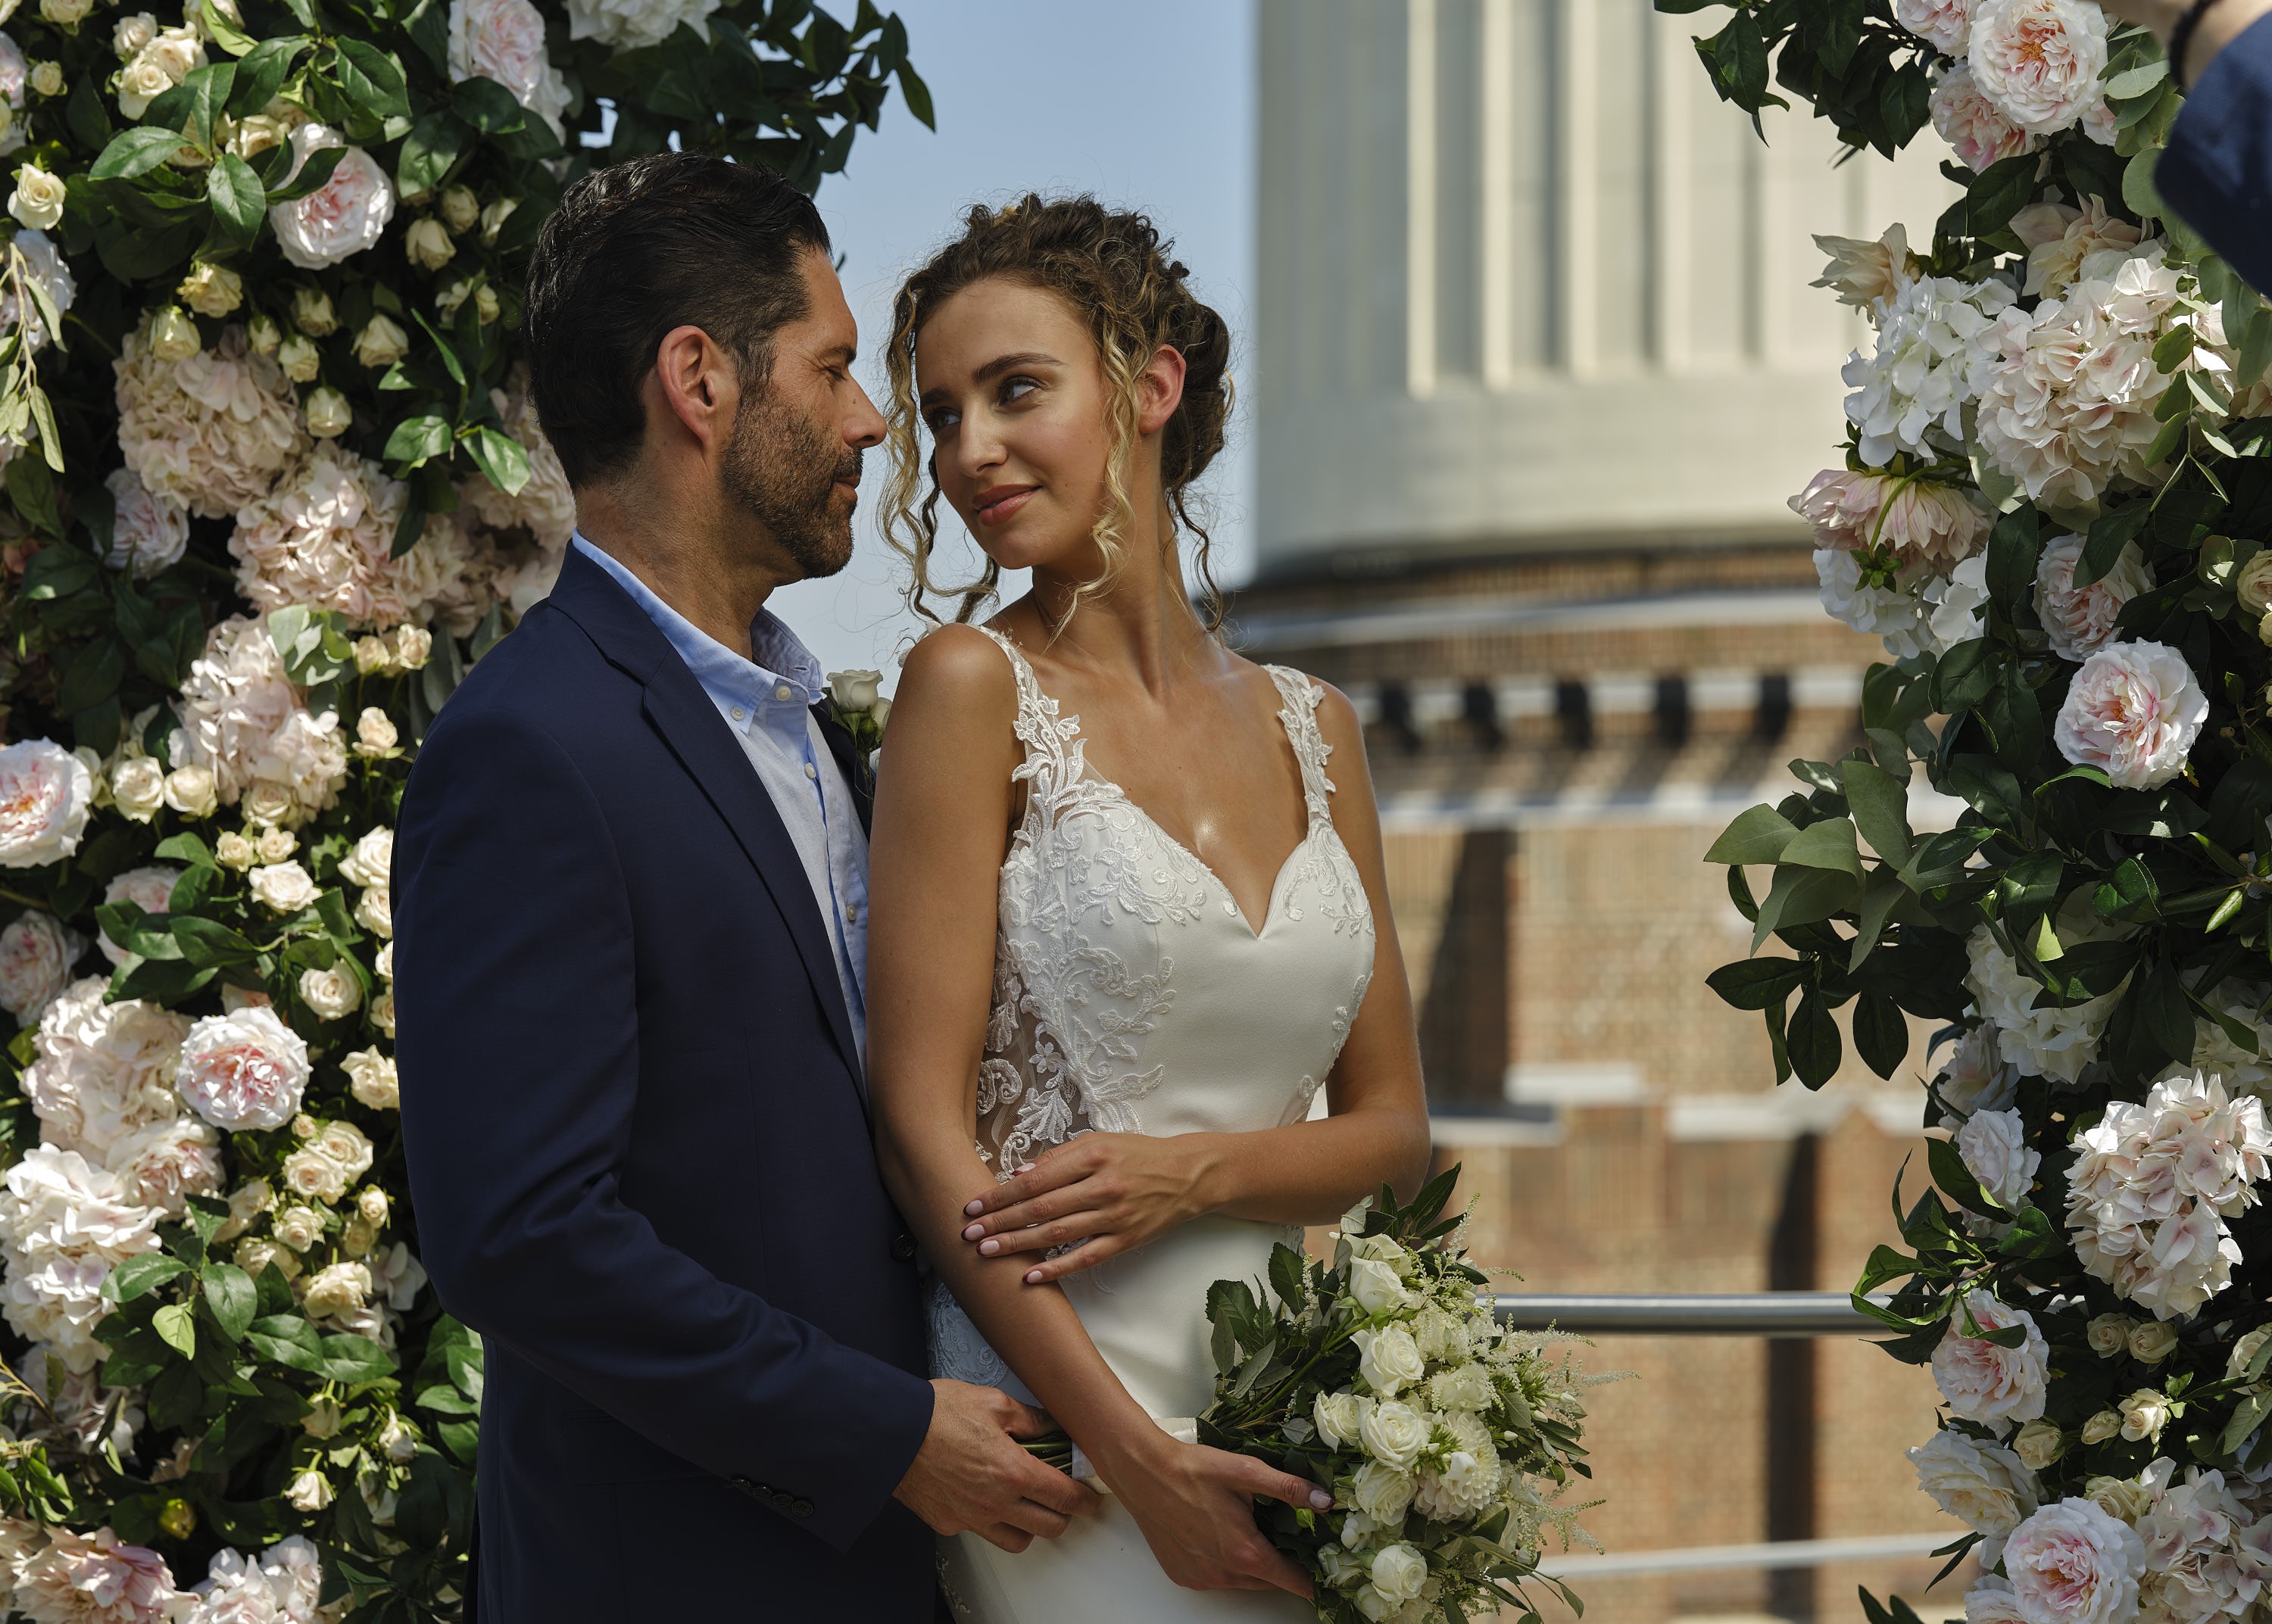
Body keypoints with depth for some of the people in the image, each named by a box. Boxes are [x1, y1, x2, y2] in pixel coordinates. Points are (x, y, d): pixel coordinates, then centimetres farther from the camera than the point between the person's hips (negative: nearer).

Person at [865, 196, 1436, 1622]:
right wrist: (1138, 1457, -15)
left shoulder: (1307, 728, 10)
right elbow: (922, 1124, -10)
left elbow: (1392, 1128, 12)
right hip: (1059, 1432, -5)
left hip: (1273, 1427, 5)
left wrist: (1195, 1170, -9)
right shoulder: (974, 687, -5)